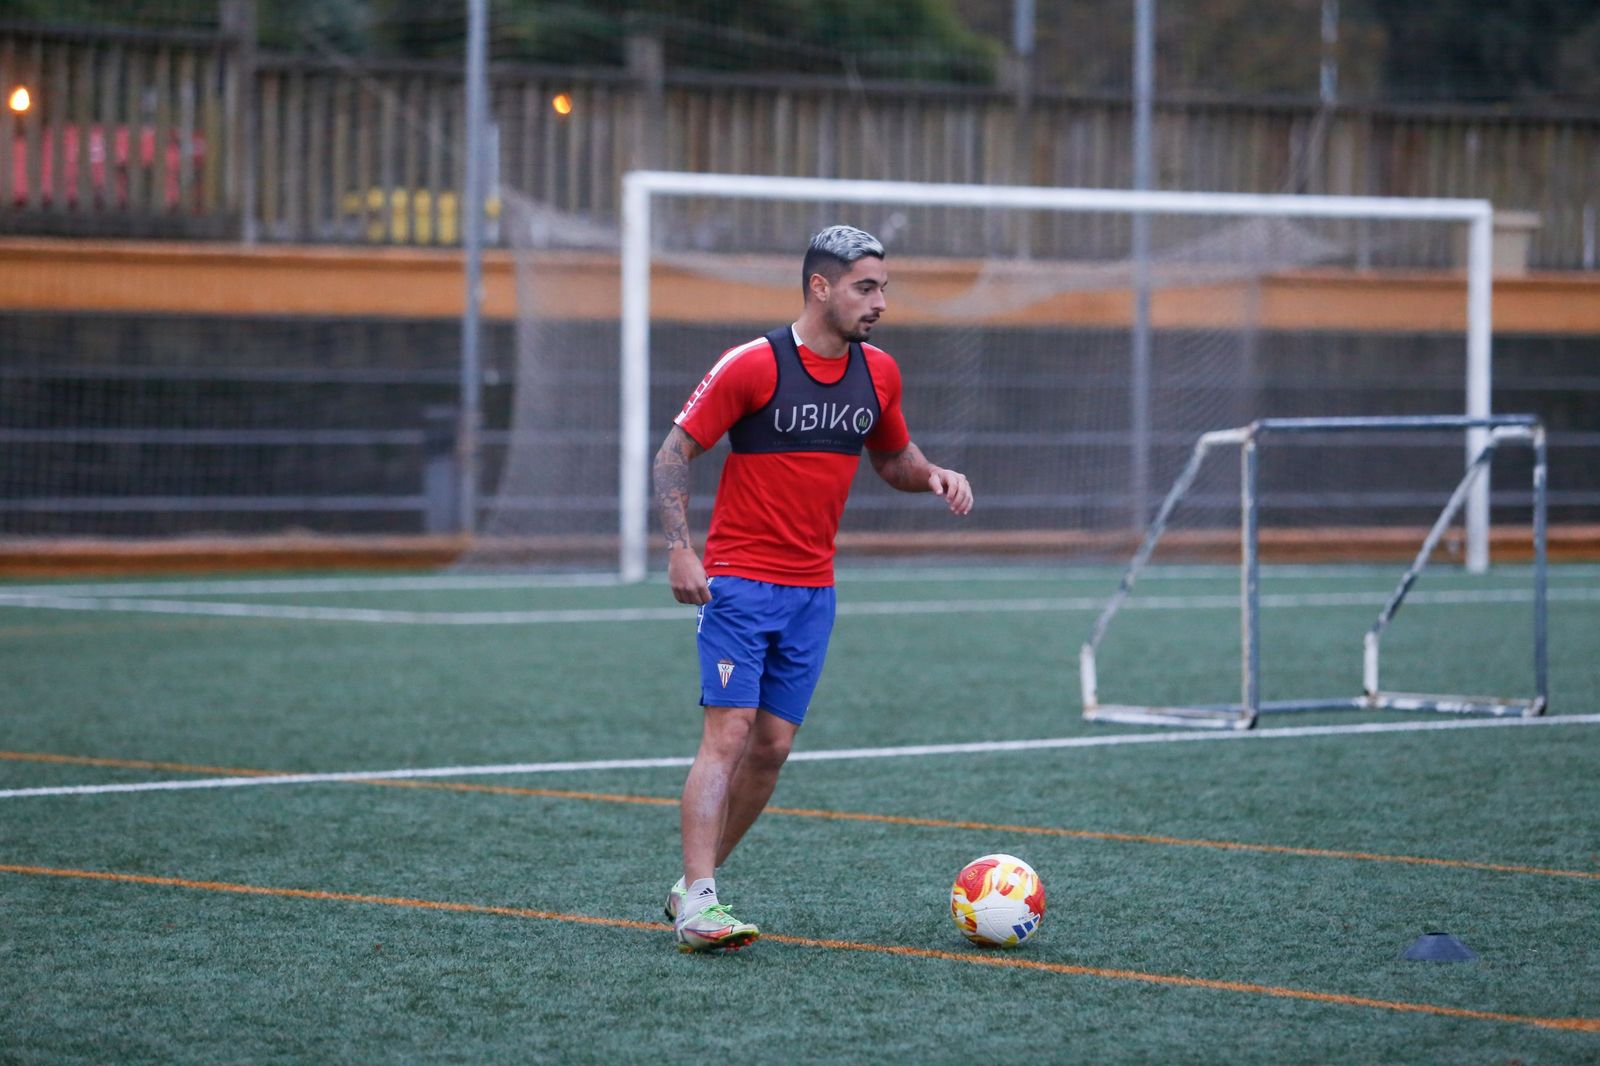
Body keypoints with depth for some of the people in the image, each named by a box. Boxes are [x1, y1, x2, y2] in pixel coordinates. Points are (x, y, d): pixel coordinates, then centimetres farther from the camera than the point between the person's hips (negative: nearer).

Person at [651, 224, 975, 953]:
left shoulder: (878, 373, 6)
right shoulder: (753, 365, -12)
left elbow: (893, 459, 22)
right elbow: (675, 453, -7)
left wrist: (933, 476, -1)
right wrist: (679, 549, -18)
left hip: (813, 590, 6)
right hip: (740, 583, -6)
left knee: (772, 747, 4)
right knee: (728, 734, -14)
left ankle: (693, 883, 17)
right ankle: (698, 904, -17)